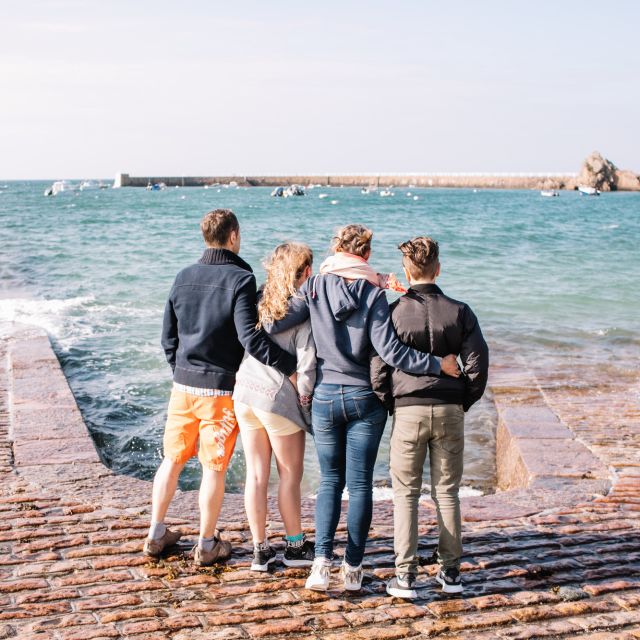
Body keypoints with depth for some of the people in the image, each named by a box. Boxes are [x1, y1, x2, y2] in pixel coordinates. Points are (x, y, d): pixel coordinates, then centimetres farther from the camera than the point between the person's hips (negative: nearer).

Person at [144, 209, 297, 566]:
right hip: (221, 388, -5)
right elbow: (250, 337, -22)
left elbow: (168, 338, 10)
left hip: (184, 385, 5)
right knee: (215, 468, 5)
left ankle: (157, 535, 26)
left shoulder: (184, 277, 5)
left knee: (173, 459, 16)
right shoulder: (241, 279, -12)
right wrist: (291, 365, -20)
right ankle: (207, 545, 15)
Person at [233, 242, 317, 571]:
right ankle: (295, 547, 21)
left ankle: (260, 549, 19)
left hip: (245, 391, 6)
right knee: (290, 475, 10)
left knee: (256, 475, 11)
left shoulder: (260, 299, 6)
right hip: (279, 396, -5)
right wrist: (305, 402, 0)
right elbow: (306, 363, -14)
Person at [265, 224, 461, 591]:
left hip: (325, 396, 2)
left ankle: (323, 558, -1)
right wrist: (438, 364, -10)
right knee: (360, 484, 7)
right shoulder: (374, 294, -9)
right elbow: (390, 351, -17)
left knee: (331, 481, 14)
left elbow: (276, 323, -9)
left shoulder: (316, 286, -4)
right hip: (365, 399, -1)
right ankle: (353, 569, 12)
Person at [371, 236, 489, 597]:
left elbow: (379, 368, -6)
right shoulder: (459, 312, 0)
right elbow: (478, 363, -2)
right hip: (450, 411, 2)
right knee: (447, 492, 12)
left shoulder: (394, 313, -5)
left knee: (406, 493, 6)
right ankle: (451, 573, 17)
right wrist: (464, 402, 11)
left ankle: (406, 577, 3)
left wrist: (390, 406, 8)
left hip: (408, 410, -2)